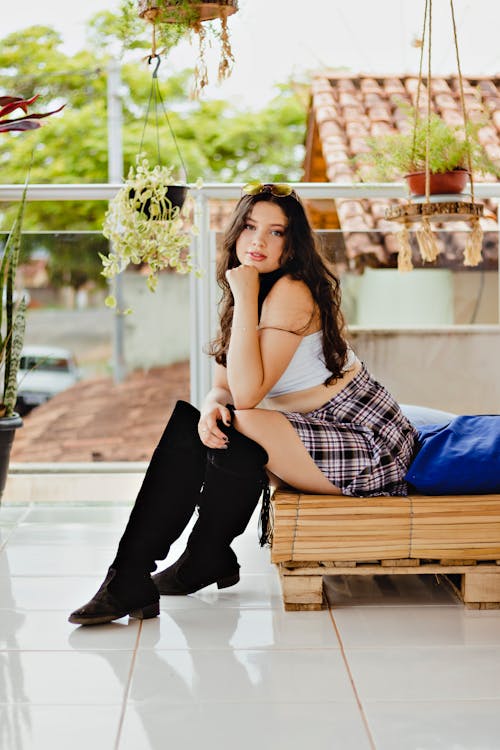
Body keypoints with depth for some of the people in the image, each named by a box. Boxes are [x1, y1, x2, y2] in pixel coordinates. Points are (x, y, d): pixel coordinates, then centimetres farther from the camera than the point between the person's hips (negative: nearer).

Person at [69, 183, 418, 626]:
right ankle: (132, 577, -6)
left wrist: (245, 298, -25)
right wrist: (212, 407, -20)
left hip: (366, 447, -9)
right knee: (188, 426, -5)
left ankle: (204, 560, -4)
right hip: (315, 434, 9)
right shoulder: (249, 293, 7)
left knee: (239, 429, -26)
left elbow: (248, 393, -28)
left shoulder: (292, 291, -21)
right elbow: (224, 387, 5)